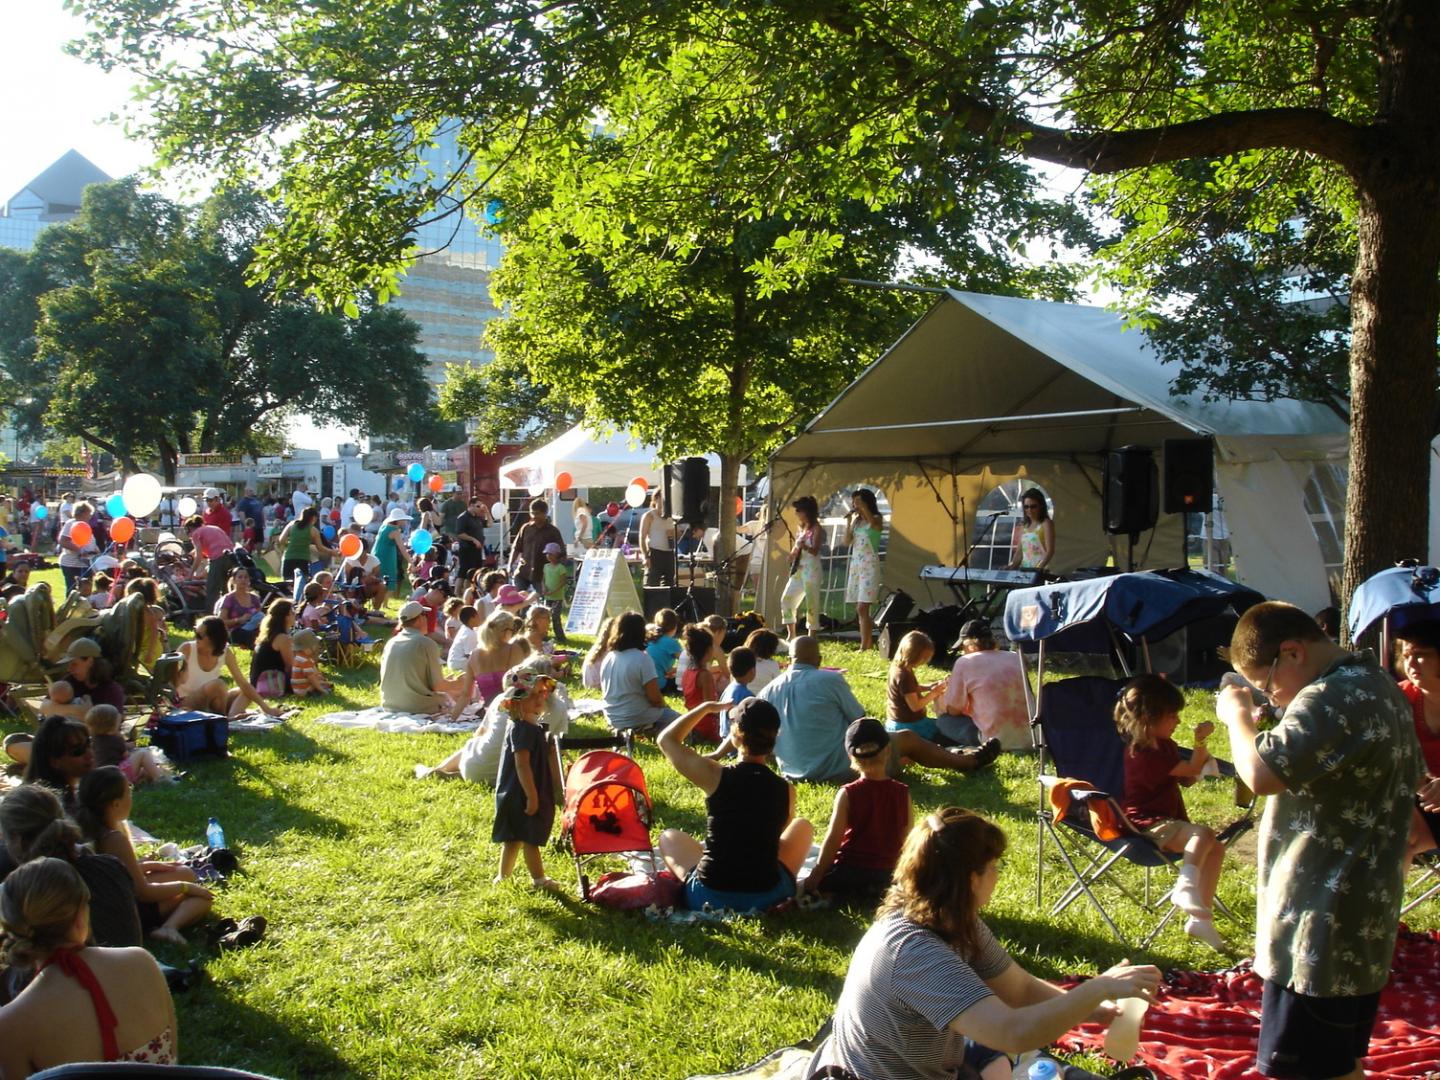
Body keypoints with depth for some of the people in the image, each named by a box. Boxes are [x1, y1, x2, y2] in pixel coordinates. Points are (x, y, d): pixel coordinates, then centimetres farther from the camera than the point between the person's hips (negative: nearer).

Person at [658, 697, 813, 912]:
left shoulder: (715, 776, -15)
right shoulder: (786, 790, -8)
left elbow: (666, 739, 2)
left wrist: (706, 707, 11)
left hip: (709, 898, -1)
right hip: (768, 899, 1)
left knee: (669, 837, 28)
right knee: (802, 826, 27)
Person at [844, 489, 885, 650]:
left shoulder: (877, 519, -4)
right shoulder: (856, 520, 14)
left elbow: (872, 522, -29)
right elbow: (847, 541, 8)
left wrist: (863, 507, -24)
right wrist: (849, 521, 2)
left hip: (869, 565, -7)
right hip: (855, 565, 7)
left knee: (862, 608, -15)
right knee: (861, 609, 9)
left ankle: (863, 648, -16)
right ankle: (869, 644, 17)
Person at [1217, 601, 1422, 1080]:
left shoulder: (1331, 700, -23)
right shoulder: (1383, 689, 11)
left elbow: (1262, 773, -34)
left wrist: (1238, 714, -17)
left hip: (1322, 929, -10)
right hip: (1367, 921, 10)